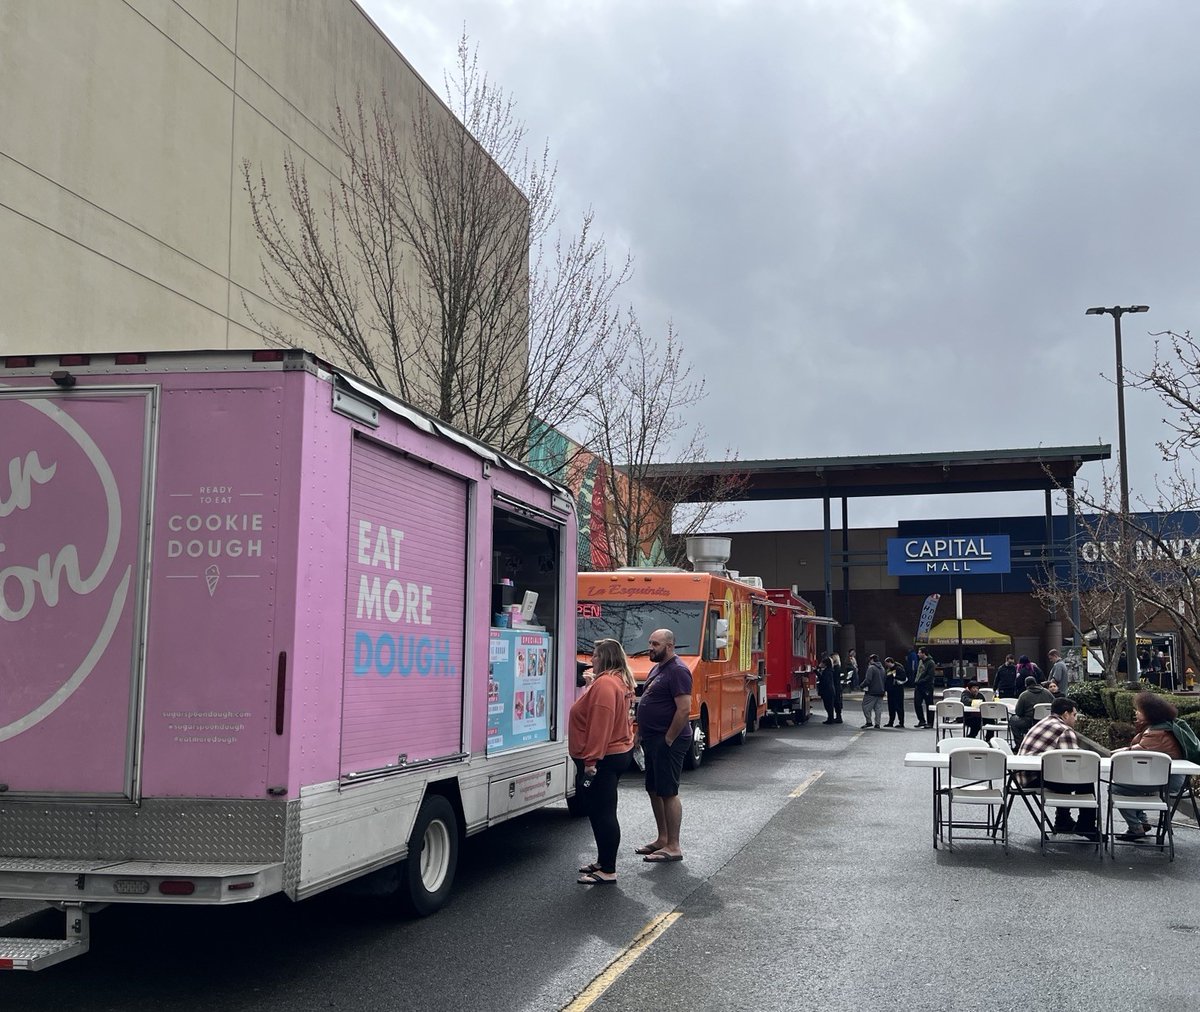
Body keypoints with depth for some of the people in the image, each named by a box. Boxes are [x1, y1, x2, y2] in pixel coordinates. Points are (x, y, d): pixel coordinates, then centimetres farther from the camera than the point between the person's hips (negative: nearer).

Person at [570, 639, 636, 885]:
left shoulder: (604, 684, -19)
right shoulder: (619, 682, 14)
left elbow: (600, 726, -24)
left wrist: (591, 761, -24)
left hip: (603, 760, -11)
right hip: (618, 753, 11)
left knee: (601, 813, -6)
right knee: (602, 812, 18)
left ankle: (607, 871, -1)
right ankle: (603, 862, 26)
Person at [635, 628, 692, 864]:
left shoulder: (677, 671, -17)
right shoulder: (657, 668, 15)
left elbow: (684, 709, -23)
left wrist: (668, 740, -20)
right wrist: (644, 734, 17)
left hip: (668, 741, -10)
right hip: (653, 740, 10)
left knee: (668, 792, -6)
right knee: (654, 790, 15)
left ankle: (673, 847, 0)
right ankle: (662, 839, 26)